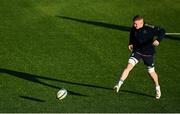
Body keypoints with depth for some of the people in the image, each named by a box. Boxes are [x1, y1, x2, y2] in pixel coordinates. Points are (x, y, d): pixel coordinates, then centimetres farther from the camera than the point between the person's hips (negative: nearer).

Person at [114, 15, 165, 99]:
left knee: (151, 72, 9)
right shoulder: (133, 29, -4)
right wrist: (131, 44, 4)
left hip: (148, 53, -3)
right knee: (129, 66, -18)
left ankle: (157, 88, 32)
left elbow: (162, 31, -19)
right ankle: (119, 84, -18)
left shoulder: (149, 28, -19)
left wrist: (158, 40, -36)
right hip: (137, 51, 3)